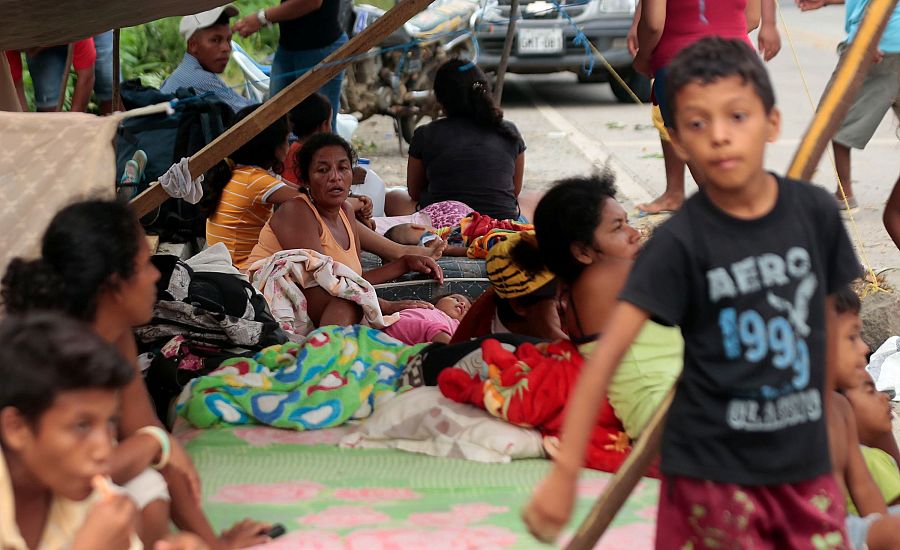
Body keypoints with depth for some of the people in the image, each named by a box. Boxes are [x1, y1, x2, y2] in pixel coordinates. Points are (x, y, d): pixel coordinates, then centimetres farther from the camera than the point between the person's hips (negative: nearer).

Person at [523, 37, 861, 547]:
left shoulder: (815, 211, -5)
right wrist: (566, 470, -23)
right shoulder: (680, 242, -15)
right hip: (713, 468, -3)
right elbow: (607, 354, -18)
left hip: (805, 465, 4)